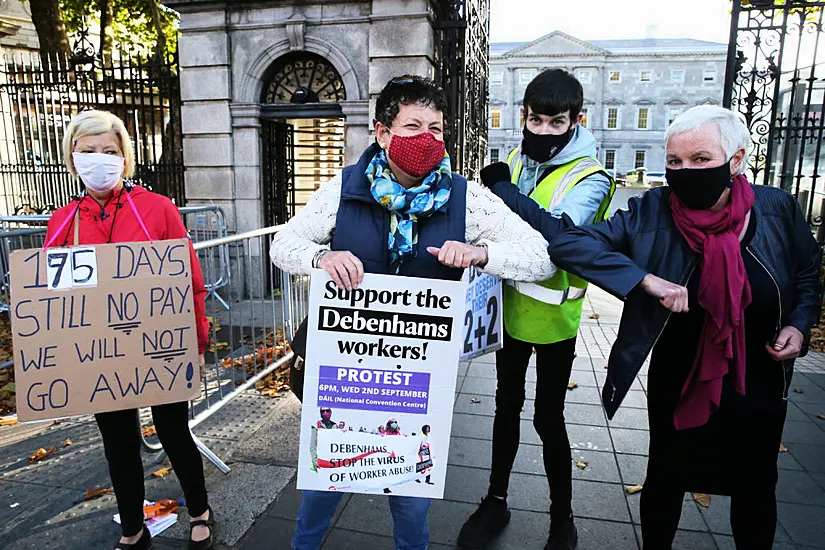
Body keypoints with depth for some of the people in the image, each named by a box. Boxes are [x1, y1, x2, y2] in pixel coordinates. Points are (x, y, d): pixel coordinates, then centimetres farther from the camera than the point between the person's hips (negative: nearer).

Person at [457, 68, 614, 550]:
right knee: (508, 404, 17)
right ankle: (496, 501, 36)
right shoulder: (515, 161, 2)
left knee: (548, 418, 5)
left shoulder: (589, 178, -15)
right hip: (510, 306, 5)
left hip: (553, 316, -5)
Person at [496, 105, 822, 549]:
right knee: (665, 481, 19)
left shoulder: (776, 209, -11)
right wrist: (647, 280, -33)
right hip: (678, 387, -2)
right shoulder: (651, 213, -19)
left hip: (759, 386, 2)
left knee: (756, 490, 23)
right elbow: (568, 243, -28)